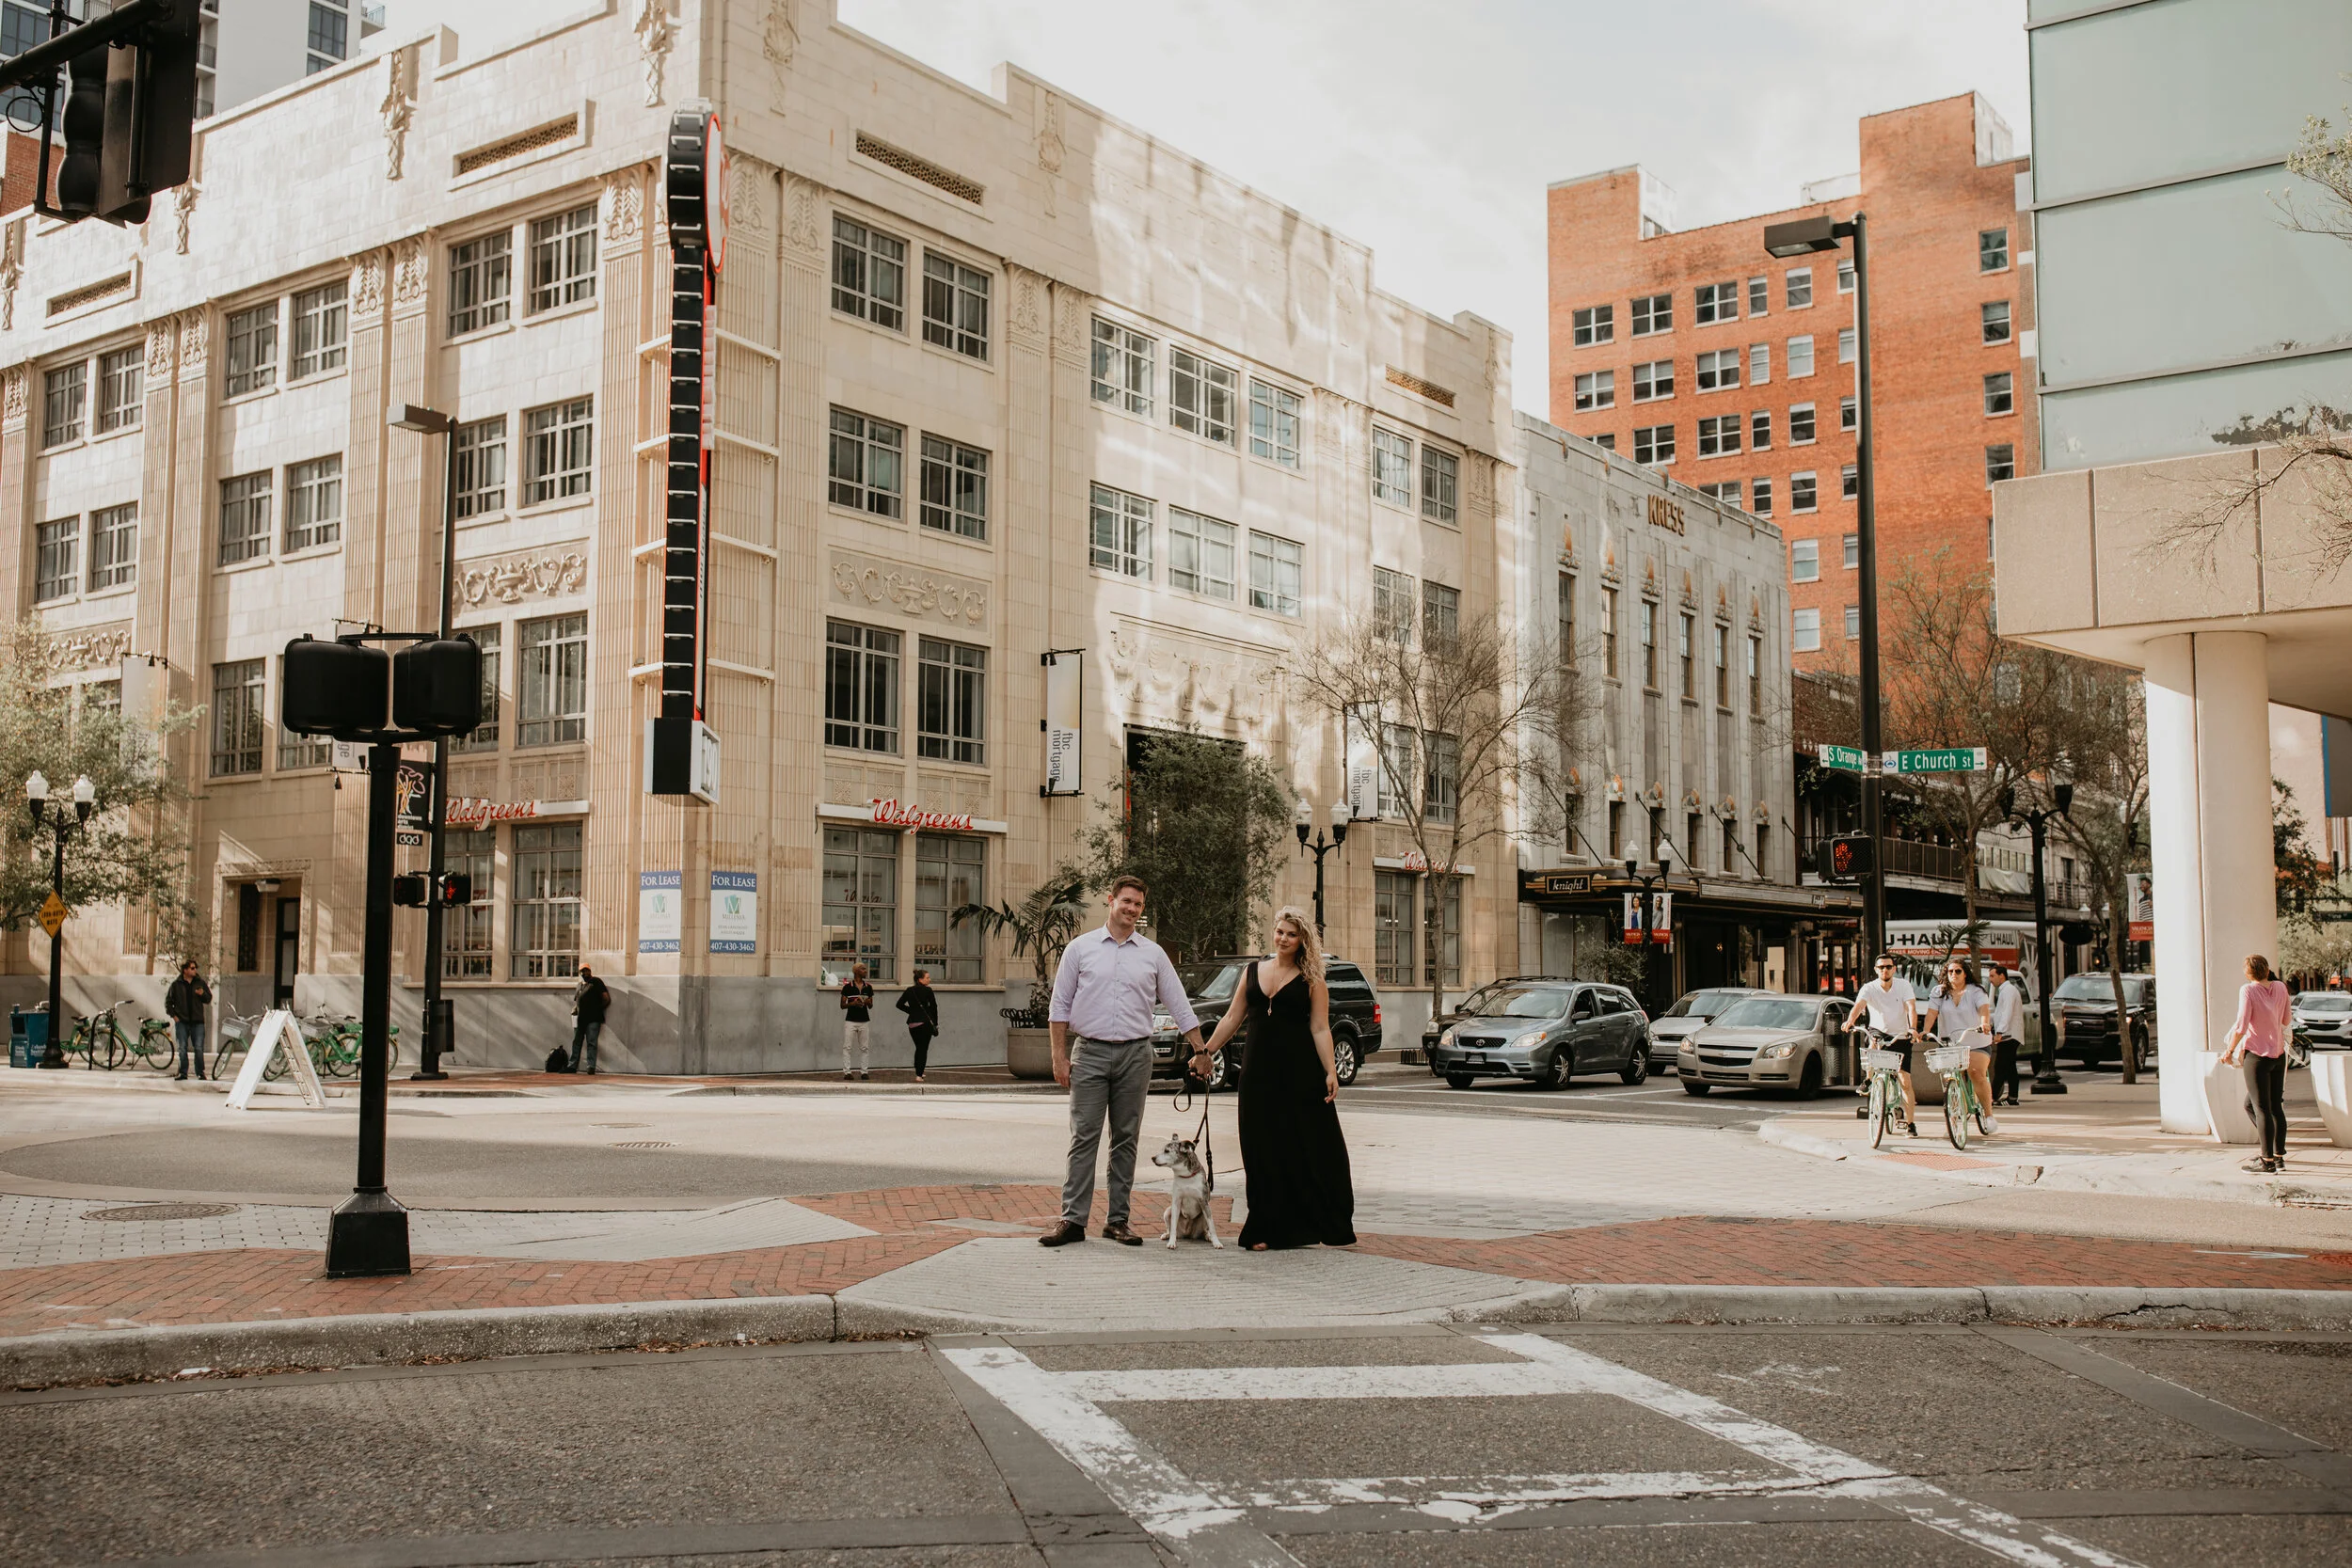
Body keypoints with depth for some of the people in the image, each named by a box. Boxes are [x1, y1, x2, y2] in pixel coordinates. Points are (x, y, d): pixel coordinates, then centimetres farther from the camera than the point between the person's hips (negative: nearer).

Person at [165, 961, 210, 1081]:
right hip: (182, 1021, 0)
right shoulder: (176, 985, 5)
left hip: (197, 1021, 0)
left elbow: (209, 999, 11)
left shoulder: (200, 983, 8)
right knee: (183, 1049, 2)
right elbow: (168, 1001, 11)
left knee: (199, 1048, -6)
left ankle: (200, 1073, 1)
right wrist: (173, 1015, 1)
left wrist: (202, 994, -10)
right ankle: (183, 1073, 10)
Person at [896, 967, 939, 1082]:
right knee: (923, 1049, 0)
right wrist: (935, 1023, 4)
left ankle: (918, 1072, 26)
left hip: (912, 1023, 5)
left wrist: (911, 1011, 12)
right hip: (925, 1022, -5)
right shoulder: (927, 991, -7)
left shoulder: (909, 991, 6)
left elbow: (899, 1004, 4)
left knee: (918, 1048, 20)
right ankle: (919, 1075, -7)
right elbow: (933, 1007, -5)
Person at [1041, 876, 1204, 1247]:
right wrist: (1059, 1057, -2)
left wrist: (1202, 1051, 7)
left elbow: (1179, 1006, 11)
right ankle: (1073, 1220, -4)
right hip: (1090, 1053, -2)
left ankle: (1117, 1220, 11)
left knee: (1126, 1140, 5)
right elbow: (1060, 1006, 5)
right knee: (1083, 1138, -5)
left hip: (1135, 1054, 2)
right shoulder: (1080, 949, 4)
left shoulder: (1153, 954, 9)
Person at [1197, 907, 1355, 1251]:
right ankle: (1268, 1229, 10)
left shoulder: (1310, 980, 1)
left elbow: (1320, 1029, -5)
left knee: (1311, 1146, -2)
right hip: (1260, 1071, 4)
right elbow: (1232, 1018, 14)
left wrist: (1330, 1072, -14)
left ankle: (1329, 1223, 8)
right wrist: (1205, 1052, 11)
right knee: (1264, 1150, 4)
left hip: (1301, 1072, -4)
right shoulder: (1254, 971, 11)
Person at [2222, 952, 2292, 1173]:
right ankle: (2279, 1156, 16)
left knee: (2262, 1108, -2)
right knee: (2276, 1106, 13)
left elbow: (2241, 1026, -19)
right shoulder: (2280, 988, 2)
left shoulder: (2248, 990, -15)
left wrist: (2229, 1051, -8)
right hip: (2279, 1053, 6)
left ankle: (2267, 1159, 0)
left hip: (2258, 1055, -6)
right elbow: (2285, 1021, 13)